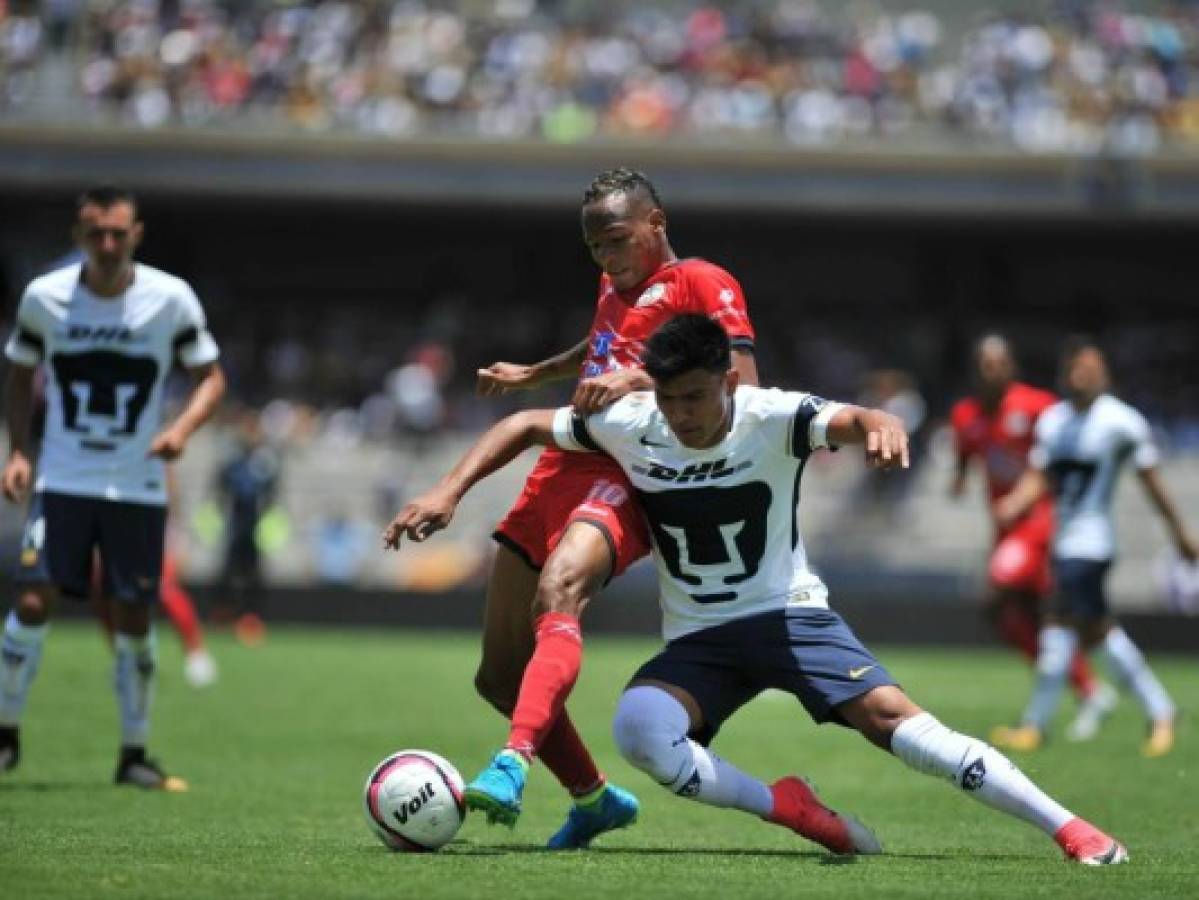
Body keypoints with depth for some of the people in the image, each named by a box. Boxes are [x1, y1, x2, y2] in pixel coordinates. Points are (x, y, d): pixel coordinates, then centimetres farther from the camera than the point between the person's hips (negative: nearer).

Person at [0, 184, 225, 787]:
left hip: (138, 487, 0)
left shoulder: (172, 299, -7)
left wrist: (182, 427, -16)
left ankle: (134, 753, 14)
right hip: (61, 482, 0)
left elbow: (211, 376, 3)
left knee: (134, 618, 1)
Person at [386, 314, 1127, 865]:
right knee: (639, 728, -30)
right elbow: (525, 426, 5)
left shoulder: (773, 419, -17)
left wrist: (882, 426, -61)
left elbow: (851, 420, -36)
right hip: (697, 641, 3)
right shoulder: (628, 424, -8)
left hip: (789, 614, -3)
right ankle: (790, 810, -17)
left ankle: (1069, 829, -23)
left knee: (888, 713, -25)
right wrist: (449, 493, -7)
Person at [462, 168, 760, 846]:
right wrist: (534, 375, 50)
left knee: (557, 592, -39)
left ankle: (512, 765, -56)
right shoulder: (615, 286, 24)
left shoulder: (702, 283, -1)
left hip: (625, 479, -9)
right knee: (500, 675, 6)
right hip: (564, 467, 9)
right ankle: (594, 800, 24)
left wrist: (639, 381, -21)